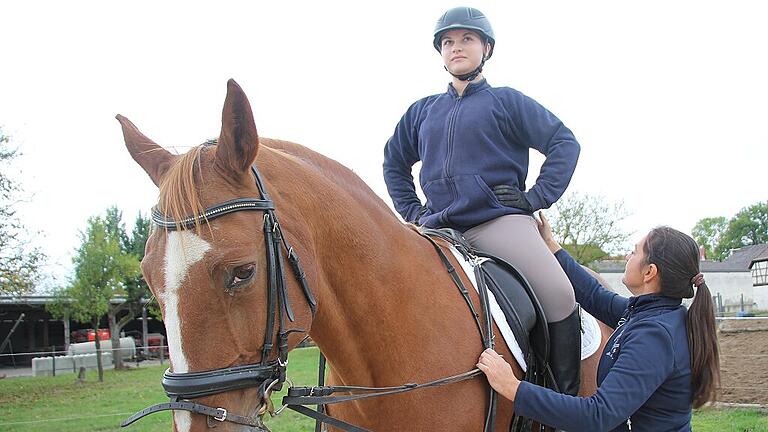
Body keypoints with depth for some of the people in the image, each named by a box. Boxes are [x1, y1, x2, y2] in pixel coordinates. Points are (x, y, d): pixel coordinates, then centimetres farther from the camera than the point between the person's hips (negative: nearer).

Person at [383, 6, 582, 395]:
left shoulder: (507, 101, 8)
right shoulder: (422, 111, 19)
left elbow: (564, 143, 4)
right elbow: (394, 162, 32)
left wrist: (538, 198, -4)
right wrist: (411, 210, 17)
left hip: (500, 221, -4)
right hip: (438, 228, 4)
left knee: (560, 297, -24)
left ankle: (569, 397, -11)